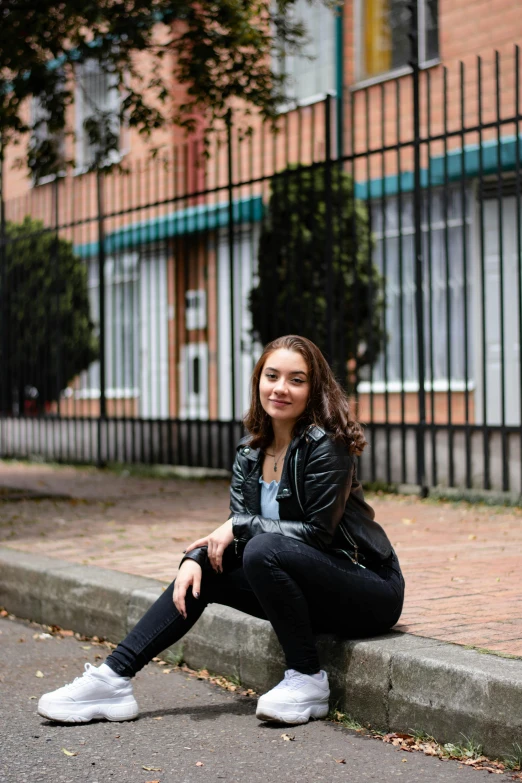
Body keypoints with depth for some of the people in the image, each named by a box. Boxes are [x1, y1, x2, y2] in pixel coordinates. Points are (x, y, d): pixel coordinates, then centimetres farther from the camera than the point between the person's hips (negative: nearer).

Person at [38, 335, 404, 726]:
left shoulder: (325, 446, -17)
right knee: (201, 574, -2)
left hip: (369, 587, -7)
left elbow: (317, 532, -19)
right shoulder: (251, 452, 5)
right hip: (310, 591, 7)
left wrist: (239, 528, -16)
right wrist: (196, 559, -17)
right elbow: (236, 528, 2)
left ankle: (308, 680, -17)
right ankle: (113, 679, -5)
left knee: (263, 551, -30)